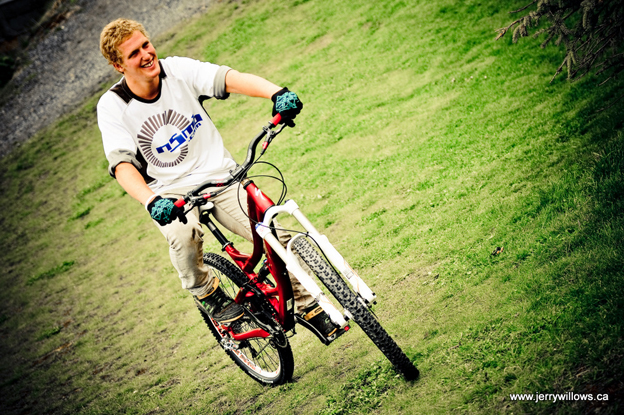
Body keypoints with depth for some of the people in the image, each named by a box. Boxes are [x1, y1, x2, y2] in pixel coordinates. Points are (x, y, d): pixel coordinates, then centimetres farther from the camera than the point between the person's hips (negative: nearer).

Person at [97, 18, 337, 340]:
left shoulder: (177, 69, -9)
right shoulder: (111, 106, -11)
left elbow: (229, 79, -25)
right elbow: (122, 165, -20)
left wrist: (277, 93, -44)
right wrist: (151, 202, -40)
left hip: (220, 177, 1)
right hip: (171, 192, -1)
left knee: (277, 235, -14)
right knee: (184, 233, -36)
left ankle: (309, 309, 11)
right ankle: (207, 294, -4)